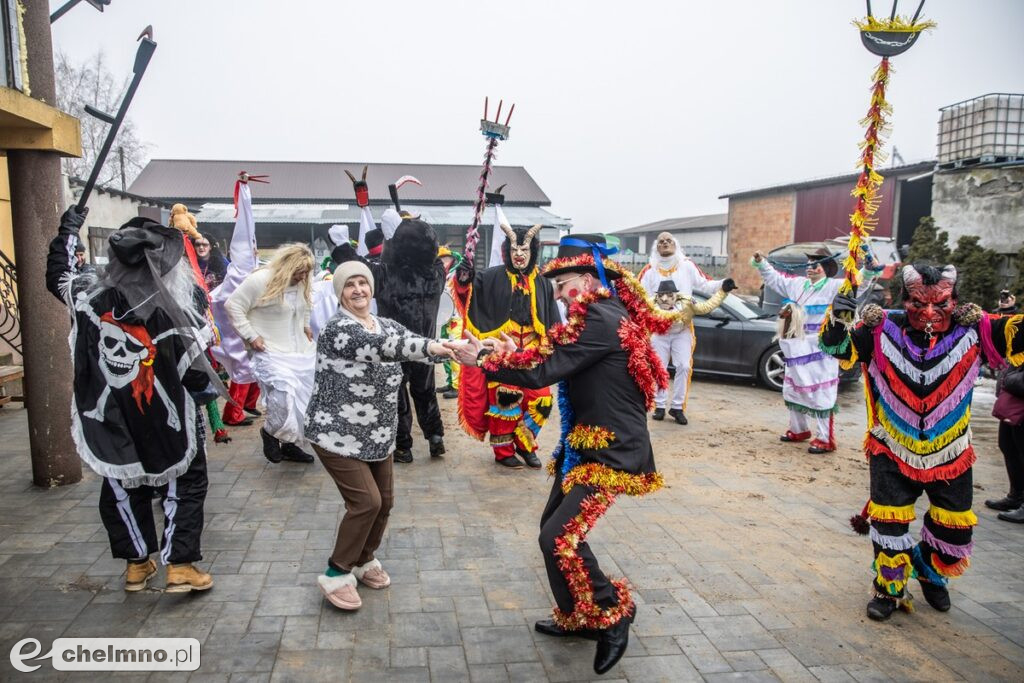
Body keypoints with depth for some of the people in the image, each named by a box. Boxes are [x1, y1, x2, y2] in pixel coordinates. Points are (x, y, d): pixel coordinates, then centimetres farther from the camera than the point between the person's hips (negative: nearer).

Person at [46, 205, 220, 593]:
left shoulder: (91, 299, -10)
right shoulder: (175, 312, -21)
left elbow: (57, 276, 13)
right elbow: (197, 375, -17)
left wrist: (68, 231, 22)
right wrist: (215, 385, 4)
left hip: (111, 421, 4)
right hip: (167, 424, -4)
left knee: (122, 489, 19)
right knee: (185, 484, 11)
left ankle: (136, 564, 30)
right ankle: (180, 565, 8)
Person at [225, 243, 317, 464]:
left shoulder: (301, 283, 6)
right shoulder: (260, 280, -15)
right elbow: (233, 306, -12)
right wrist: (250, 336, -13)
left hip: (303, 352, 8)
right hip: (272, 353, -7)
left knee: (306, 398, 9)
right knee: (285, 396, -22)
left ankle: (292, 443, 26)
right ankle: (271, 431, 10)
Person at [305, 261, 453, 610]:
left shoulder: (386, 325, 4)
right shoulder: (337, 329, -19)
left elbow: (414, 344, -10)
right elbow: (381, 346, -35)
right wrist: (433, 347, -45)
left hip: (377, 434, 7)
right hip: (337, 434, -7)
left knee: (384, 500, 11)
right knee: (366, 501, -10)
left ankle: (364, 560, 35)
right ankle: (336, 573, 10)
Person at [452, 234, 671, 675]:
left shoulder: (600, 320, -19)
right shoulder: (602, 315, 13)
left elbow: (542, 373, -22)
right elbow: (556, 364, 12)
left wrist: (483, 360, -12)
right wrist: (512, 354, 1)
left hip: (611, 451, -10)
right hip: (587, 444, 10)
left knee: (560, 537, -14)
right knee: (556, 528, 14)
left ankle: (612, 614, 8)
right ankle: (578, 618, 30)